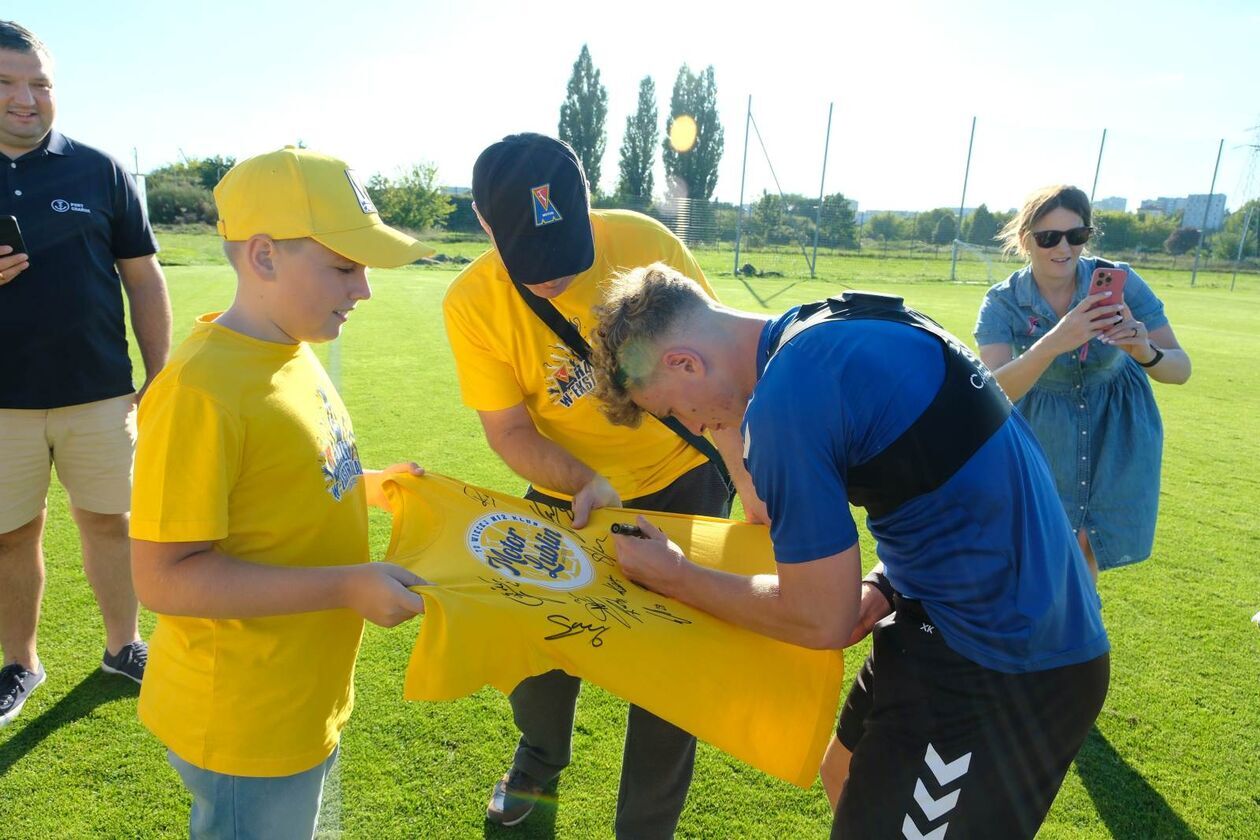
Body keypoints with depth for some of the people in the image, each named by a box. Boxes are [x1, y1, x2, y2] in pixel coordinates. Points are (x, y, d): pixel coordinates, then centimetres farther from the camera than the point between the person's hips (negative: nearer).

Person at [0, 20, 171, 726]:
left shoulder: (99, 171, 3)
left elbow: (144, 278, 4)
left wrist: (159, 380, 0)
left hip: (99, 394, 0)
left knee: (108, 521, 9)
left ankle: (124, 647, 27)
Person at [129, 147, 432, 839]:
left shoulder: (289, 353, -1)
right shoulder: (200, 389, -27)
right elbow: (165, 578, -25)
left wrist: (360, 488, 0)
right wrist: (347, 587, -27)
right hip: (245, 727, -8)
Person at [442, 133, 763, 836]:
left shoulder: (646, 244, -22)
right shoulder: (472, 303, -18)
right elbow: (509, 430, -13)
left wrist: (751, 480, -19)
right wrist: (583, 485, -30)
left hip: (682, 480, -1)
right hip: (569, 493, 2)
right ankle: (541, 757, 52)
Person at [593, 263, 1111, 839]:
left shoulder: (788, 397, -25)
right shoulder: (848, 325, 4)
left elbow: (821, 621, -17)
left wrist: (674, 577, -6)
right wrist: (883, 584, 2)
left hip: (999, 676, -9)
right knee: (849, 774, 24)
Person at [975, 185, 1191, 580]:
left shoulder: (1119, 281, -19)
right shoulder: (1002, 303, -21)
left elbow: (1181, 369, -19)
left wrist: (1147, 353, -43)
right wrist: (1052, 344, -53)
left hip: (1118, 429, 1)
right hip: (1045, 434, -1)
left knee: (1087, 545, 11)